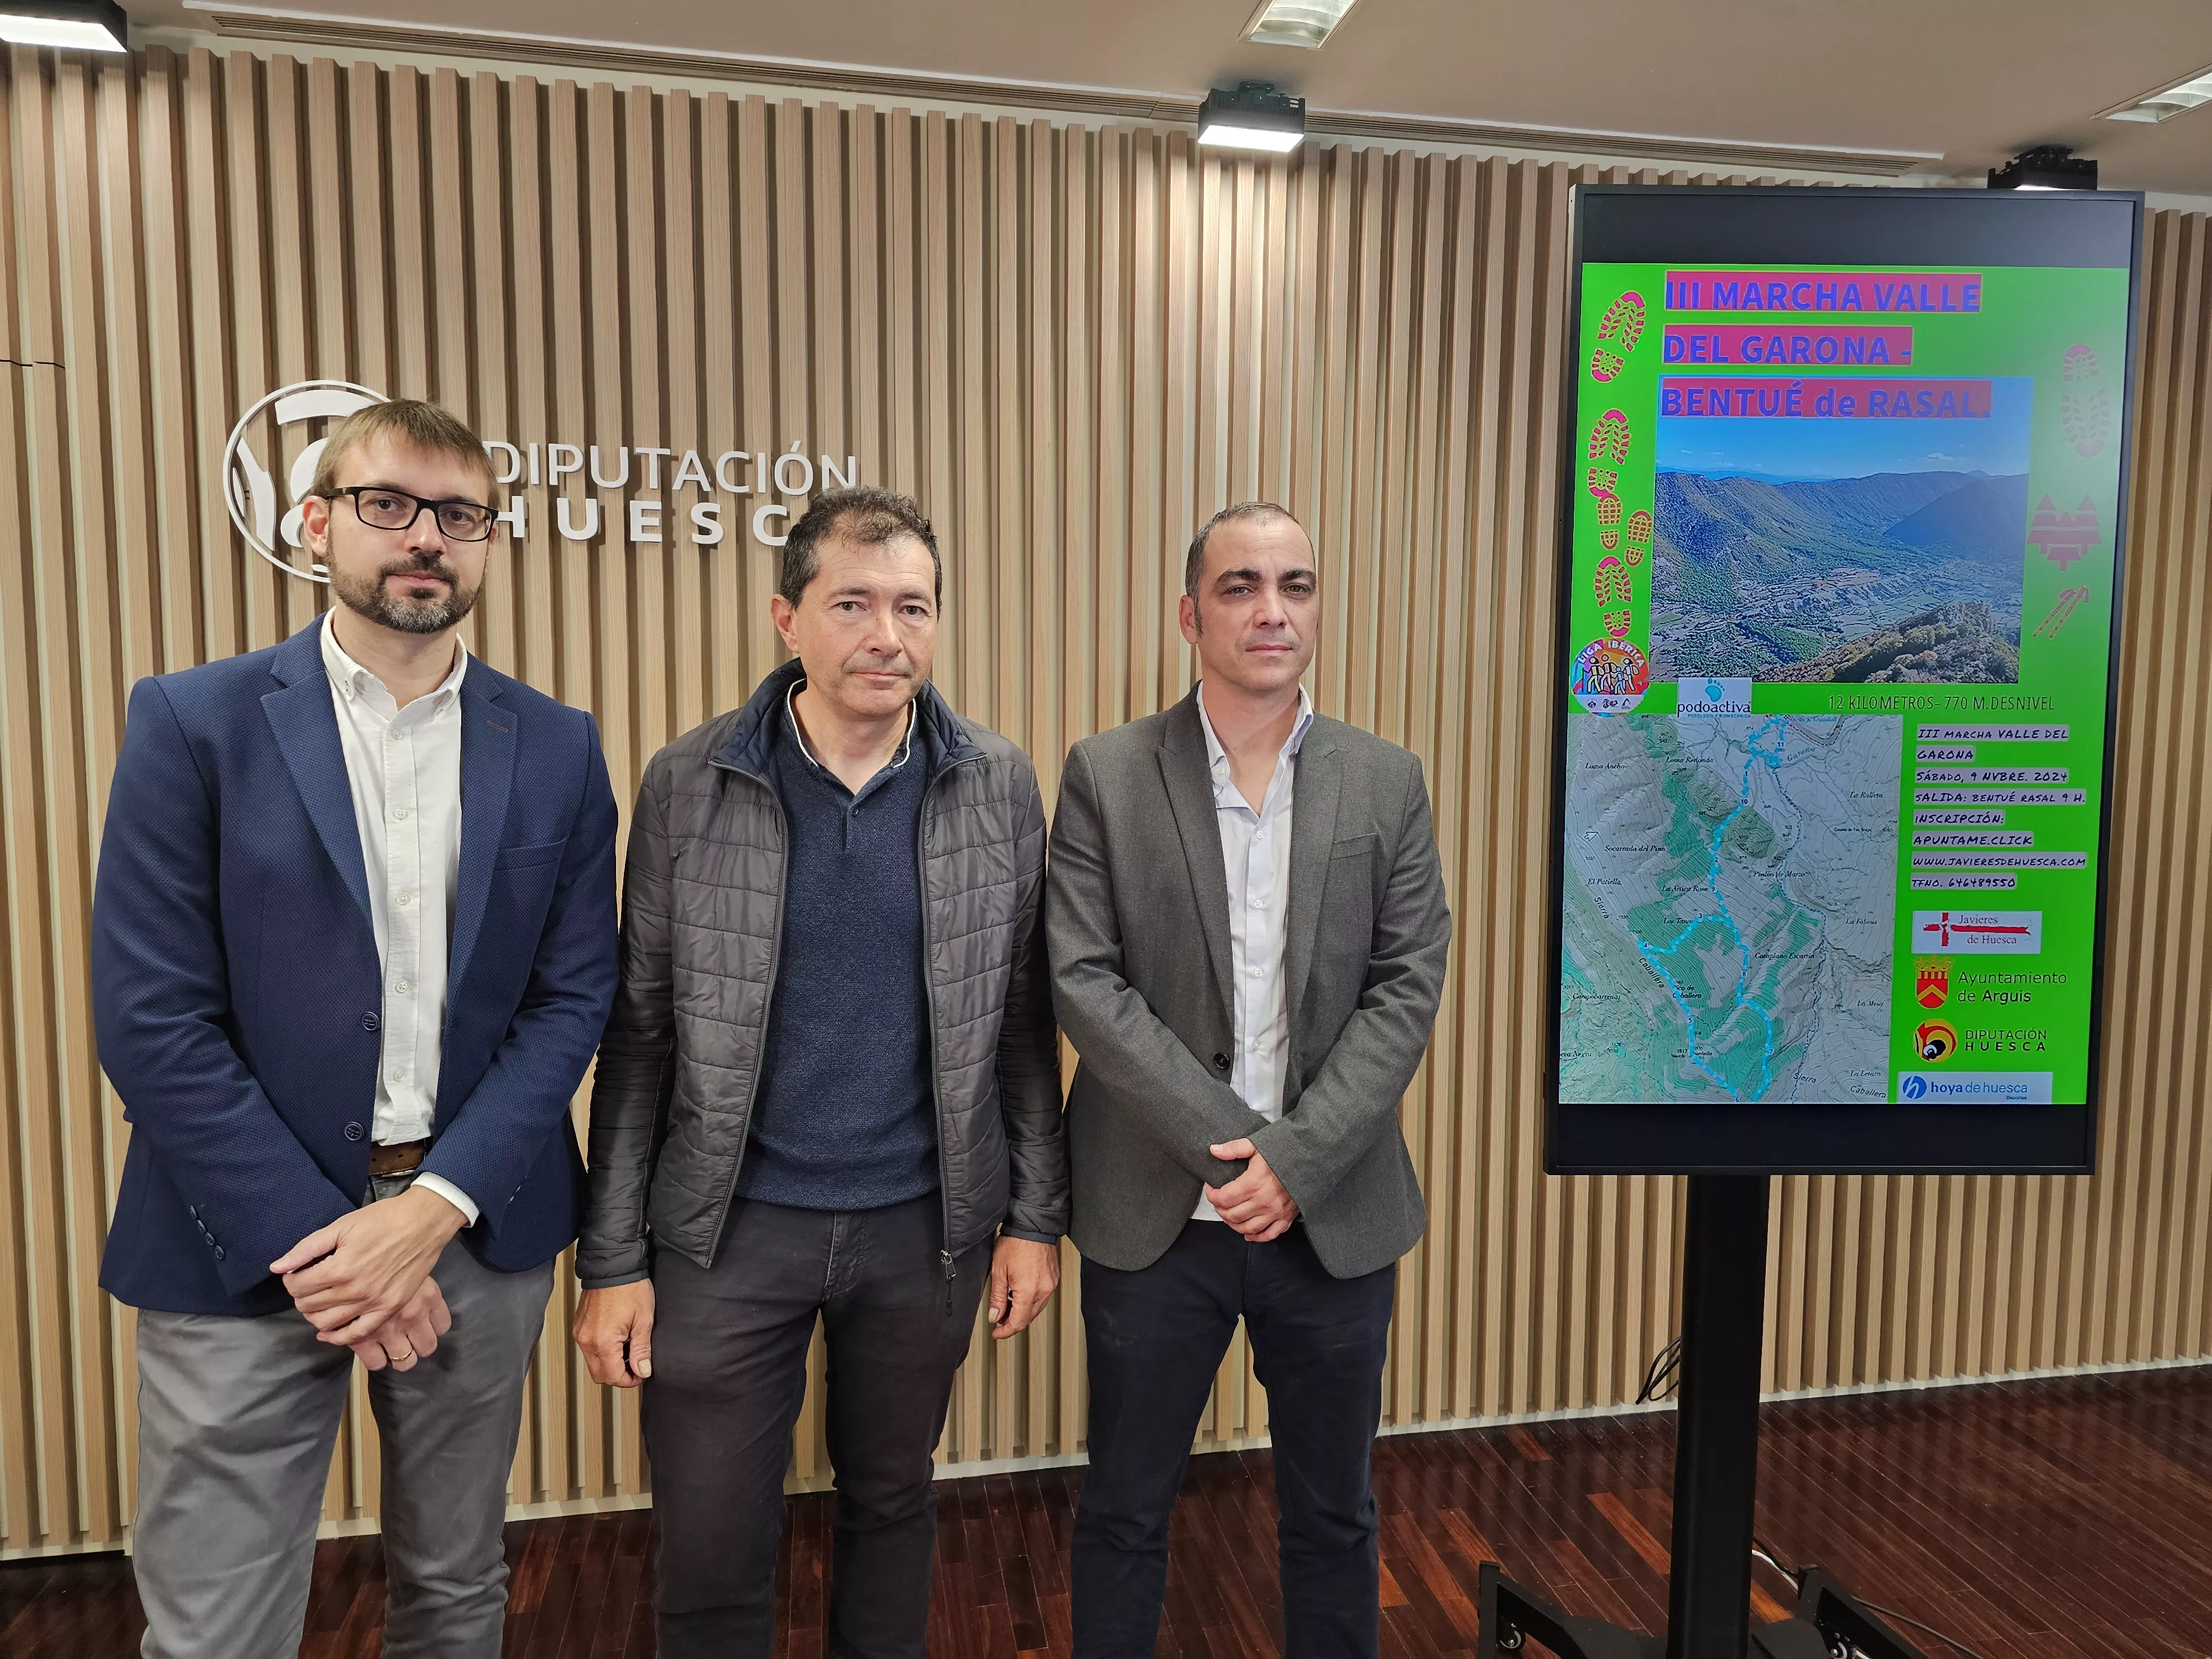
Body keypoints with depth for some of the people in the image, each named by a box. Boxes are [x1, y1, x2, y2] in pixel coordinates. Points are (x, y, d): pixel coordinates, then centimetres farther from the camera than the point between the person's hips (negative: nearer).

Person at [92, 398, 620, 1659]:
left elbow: (572, 998, -1)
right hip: (248, 1245, -2)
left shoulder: (556, 748, 2)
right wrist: (312, 1236, -12)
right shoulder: (196, 724, -5)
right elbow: (151, 1021, -8)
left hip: (477, 1229, 3)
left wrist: (434, 1208, -11)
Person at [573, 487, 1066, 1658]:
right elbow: (641, 1035, -3)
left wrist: (1036, 1213, 2)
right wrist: (613, 1259, -3)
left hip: (926, 1226, 2)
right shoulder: (686, 784, -7)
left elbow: (1020, 1020, 2)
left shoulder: (1000, 786, -4)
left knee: (891, 1503, 20)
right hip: (728, 1225, -1)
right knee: (711, 1559, 10)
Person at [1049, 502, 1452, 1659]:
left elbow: (1407, 989, -3)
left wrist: (1295, 1160, -14)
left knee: (1332, 1516, 18)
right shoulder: (1106, 775, -4)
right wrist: (1228, 1147, -16)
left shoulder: (1387, 783, 2)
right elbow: (1084, 984, -10)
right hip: (1155, 1216, -1)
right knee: (1123, 1514, 15)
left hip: (1335, 1218, 2)